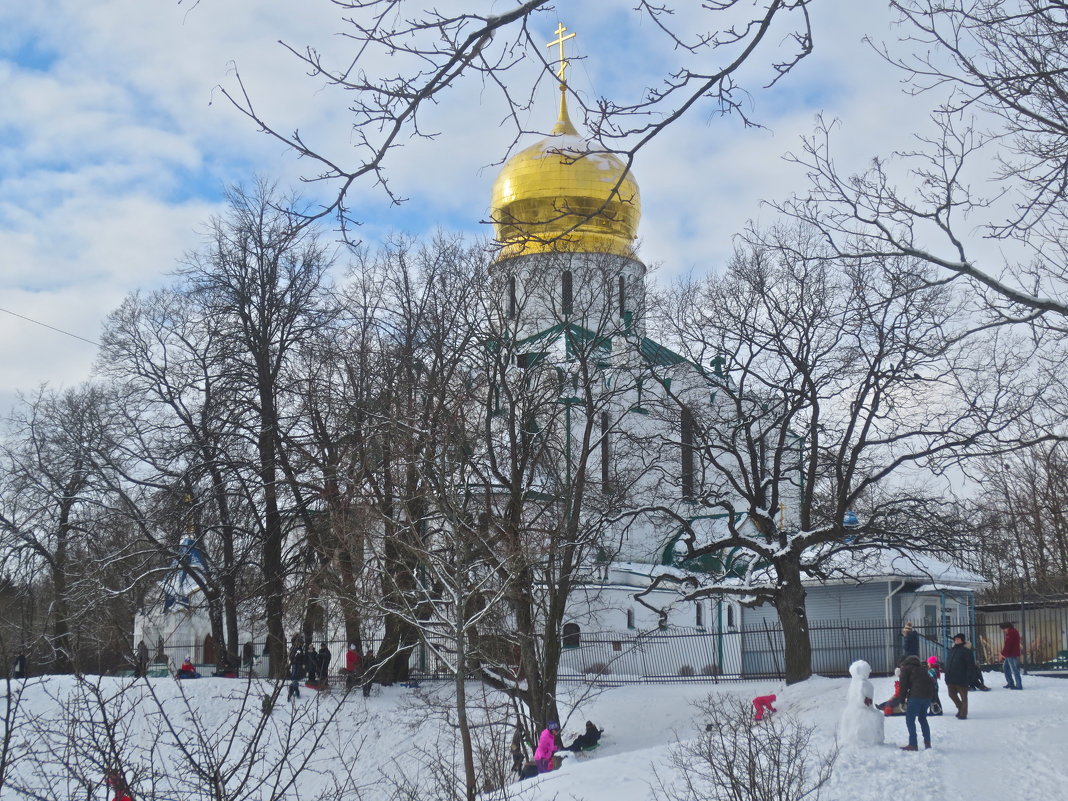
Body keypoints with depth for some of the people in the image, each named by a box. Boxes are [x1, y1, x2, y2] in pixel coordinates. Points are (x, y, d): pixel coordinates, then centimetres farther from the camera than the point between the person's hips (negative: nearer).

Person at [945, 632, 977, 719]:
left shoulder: (966, 650, -9)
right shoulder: (952, 650, 14)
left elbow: (971, 665, -13)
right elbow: (947, 664, 19)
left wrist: (968, 678, -18)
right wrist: (947, 677, 16)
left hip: (961, 679, -7)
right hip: (951, 679, 7)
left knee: (963, 696, 3)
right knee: (952, 694, 13)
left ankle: (963, 713, 10)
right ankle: (960, 708, 33)